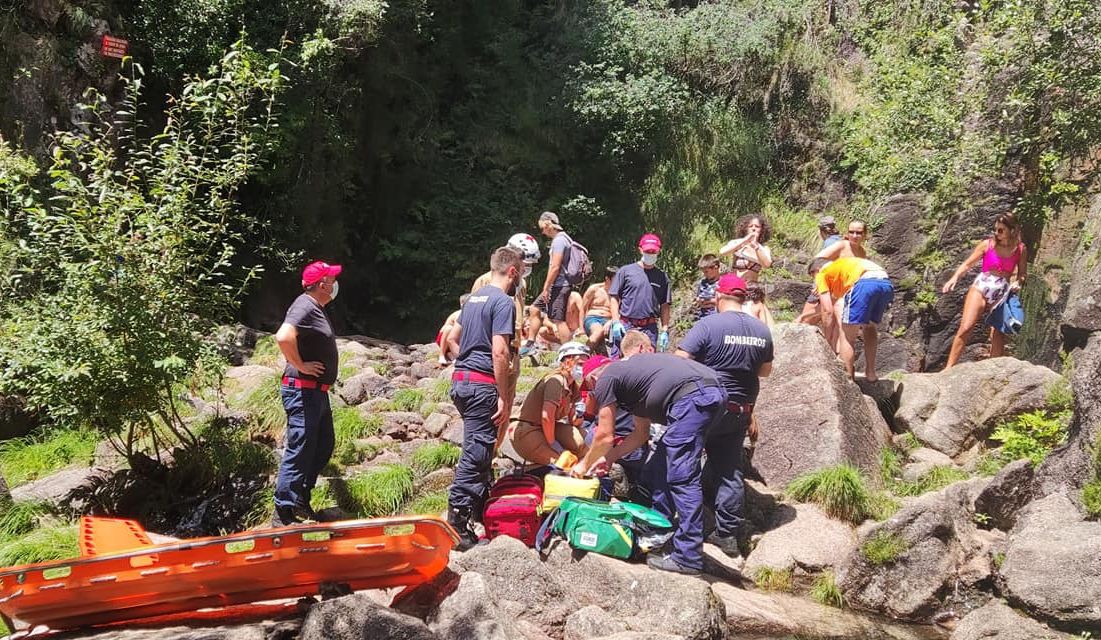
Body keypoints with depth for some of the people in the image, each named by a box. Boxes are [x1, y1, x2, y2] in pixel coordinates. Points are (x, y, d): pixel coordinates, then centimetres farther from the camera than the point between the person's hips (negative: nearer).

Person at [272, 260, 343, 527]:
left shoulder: (316, 309, 15)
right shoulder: (305, 306, -16)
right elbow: (283, 337, -34)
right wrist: (300, 365, -23)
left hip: (317, 392, 11)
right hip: (303, 391, -11)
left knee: (324, 445, 18)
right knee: (299, 451, -7)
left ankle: (301, 499, 28)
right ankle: (283, 513, -1)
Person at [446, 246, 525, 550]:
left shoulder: (474, 297, 16)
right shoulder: (504, 302, -11)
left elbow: (452, 337, 25)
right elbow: (499, 353, -19)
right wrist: (504, 399, -16)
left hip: (461, 380, 9)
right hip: (483, 384, -9)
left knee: (479, 449, 20)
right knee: (476, 454, -7)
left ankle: (480, 509, 30)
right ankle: (456, 525, -7)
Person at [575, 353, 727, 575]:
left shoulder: (605, 378, 7)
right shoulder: (628, 371, 32)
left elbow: (605, 436, 9)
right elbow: (641, 433, 36)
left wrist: (584, 464, 25)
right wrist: (608, 458, 39)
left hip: (692, 397, -10)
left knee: (682, 478, -8)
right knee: (660, 468, 19)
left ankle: (688, 558, -8)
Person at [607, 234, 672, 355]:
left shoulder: (662, 277, 11)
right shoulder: (625, 271, 4)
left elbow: (664, 306, 12)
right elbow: (614, 298, 4)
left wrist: (665, 331, 6)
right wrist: (616, 322, -6)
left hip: (650, 328, 2)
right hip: (624, 326, -2)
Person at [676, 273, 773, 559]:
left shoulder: (709, 325, -14)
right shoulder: (762, 330, 4)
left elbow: (680, 360, -19)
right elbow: (766, 370, 16)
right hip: (742, 410, 5)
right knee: (731, 470, 11)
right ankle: (727, 533, 13)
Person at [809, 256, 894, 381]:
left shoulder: (822, 274, 21)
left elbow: (828, 311, 13)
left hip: (865, 283, -7)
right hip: (886, 283, 7)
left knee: (846, 337, 7)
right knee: (870, 327, 30)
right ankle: (870, 373, 28)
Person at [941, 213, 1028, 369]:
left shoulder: (1021, 249, 5)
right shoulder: (987, 244, 1)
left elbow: (1022, 273, 13)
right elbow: (968, 264, 2)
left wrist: (1018, 282, -9)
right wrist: (955, 277, -14)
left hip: (1002, 294, 2)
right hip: (981, 286, -2)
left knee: (998, 335, -1)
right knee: (965, 328, -15)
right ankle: (949, 368, -15)